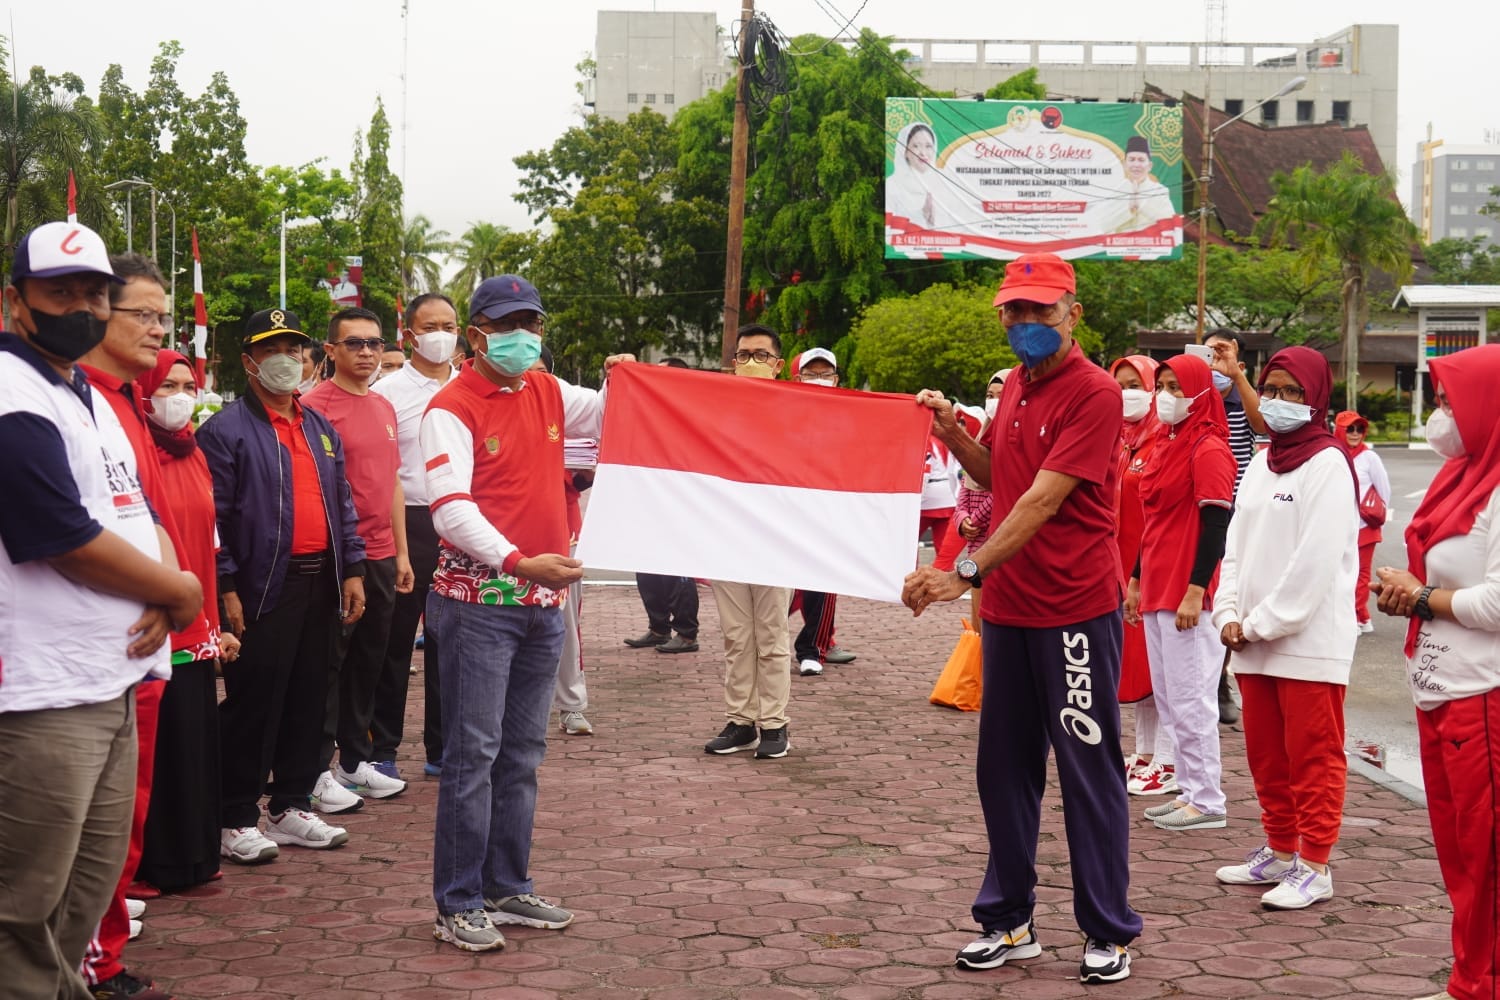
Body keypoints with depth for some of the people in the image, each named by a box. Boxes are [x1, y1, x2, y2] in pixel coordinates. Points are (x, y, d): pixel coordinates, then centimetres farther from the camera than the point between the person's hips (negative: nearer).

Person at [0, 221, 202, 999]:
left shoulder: (90, 399, 16)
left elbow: (143, 515, 17)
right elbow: (72, 544, -19)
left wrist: (164, 599, -4)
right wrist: (179, 591, -6)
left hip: (113, 680, 9)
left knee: (91, 882, 17)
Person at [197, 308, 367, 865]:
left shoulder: (322, 430, 16)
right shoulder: (226, 431, -6)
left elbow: (342, 505, 18)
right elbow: (213, 517, -11)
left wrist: (352, 571, 10)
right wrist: (226, 590, -15)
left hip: (320, 583, 7)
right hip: (264, 588, -7)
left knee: (308, 699, 12)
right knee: (253, 704, -2)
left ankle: (291, 807, 23)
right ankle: (237, 822, 7)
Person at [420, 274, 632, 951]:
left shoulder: (548, 393, 9)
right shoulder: (452, 408, -11)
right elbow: (449, 509, -21)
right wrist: (519, 561, -32)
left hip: (543, 601, 7)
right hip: (479, 601, -7)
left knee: (522, 753, 13)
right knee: (473, 755, -4)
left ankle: (508, 887, 23)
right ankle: (458, 906, 4)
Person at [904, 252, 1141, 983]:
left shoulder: (1094, 393, -15)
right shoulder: (1016, 385, 11)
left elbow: (1043, 499, -23)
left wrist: (966, 573, -28)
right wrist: (951, 431, 4)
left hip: (1074, 612, -7)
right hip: (1007, 608, 8)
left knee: (1089, 773, 1)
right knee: (1004, 769, 12)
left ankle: (1108, 933, 13)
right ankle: (1009, 922, 23)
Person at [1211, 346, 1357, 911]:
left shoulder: (1327, 465, -10)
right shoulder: (1260, 465, 14)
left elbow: (1316, 561, -17)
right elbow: (1236, 546, 14)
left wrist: (1263, 623, -14)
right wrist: (1229, 614, 0)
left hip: (1310, 642, -8)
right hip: (1254, 642, 8)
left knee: (1314, 757, -1)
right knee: (1266, 755, 14)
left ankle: (1314, 866, 5)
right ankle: (1279, 852, 26)